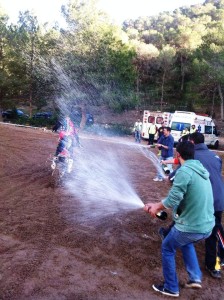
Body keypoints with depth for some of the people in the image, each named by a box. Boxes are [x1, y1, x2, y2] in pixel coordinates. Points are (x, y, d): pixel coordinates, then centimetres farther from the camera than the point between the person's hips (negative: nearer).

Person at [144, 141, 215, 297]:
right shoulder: (200, 169, 9)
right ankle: (195, 277, 30)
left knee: (167, 248, 16)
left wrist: (156, 207, -2)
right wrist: (158, 205, 14)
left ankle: (171, 288, 29)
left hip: (191, 227, -8)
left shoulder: (184, 171, -19)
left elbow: (172, 200, -21)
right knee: (186, 242, 35)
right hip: (207, 226, 8)